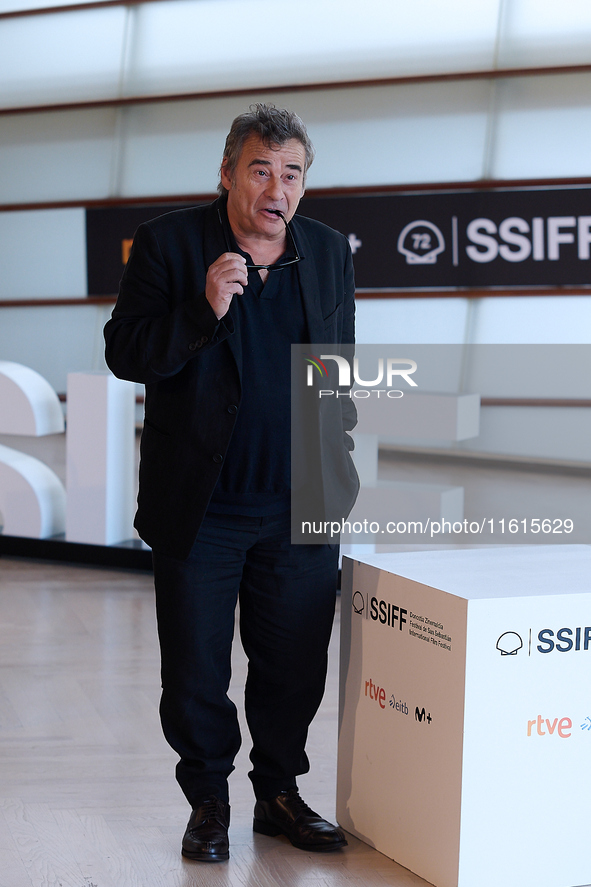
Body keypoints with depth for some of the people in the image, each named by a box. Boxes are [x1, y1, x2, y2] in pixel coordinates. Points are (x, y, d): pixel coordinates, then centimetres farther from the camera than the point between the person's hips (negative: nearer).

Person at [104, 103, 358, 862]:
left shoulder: (328, 251, 7)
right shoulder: (168, 243, -5)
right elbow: (125, 352, -9)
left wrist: (339, 472, 13)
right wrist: (204, 309, -24)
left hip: (299, 512, 3)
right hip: (199, 509, -2)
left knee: (294, 667, 10)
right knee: (195, 672, 7)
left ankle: (279, 793, 29)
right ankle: (208, 801, 26)